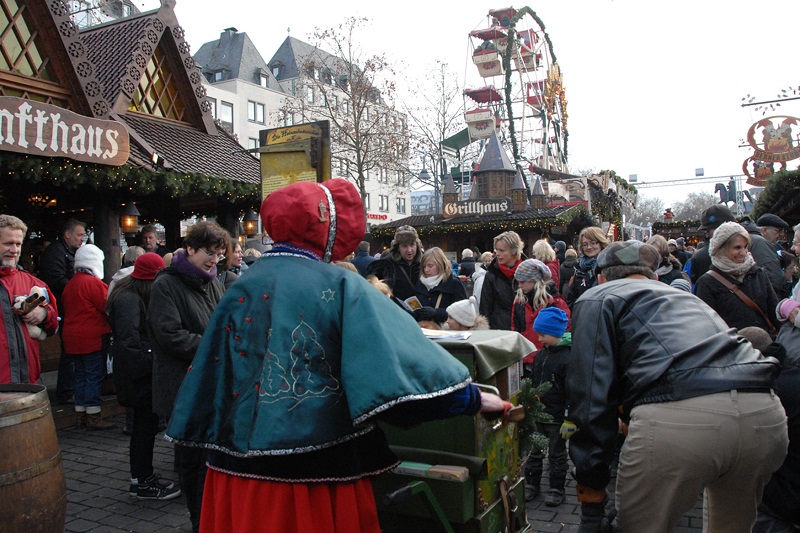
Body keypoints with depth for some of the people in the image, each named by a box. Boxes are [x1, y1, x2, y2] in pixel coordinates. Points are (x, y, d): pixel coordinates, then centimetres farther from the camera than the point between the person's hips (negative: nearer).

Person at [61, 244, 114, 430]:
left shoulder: (70, 283, 12)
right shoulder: (93, 282, -15)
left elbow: (69, 309, 18)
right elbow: (108, 307, -15)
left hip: (72, 336, 9)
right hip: (92, 337, -9)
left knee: (81, 375, 15)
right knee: (95, 376, -3)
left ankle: (80, 414, 21)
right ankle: (94, 416, 0)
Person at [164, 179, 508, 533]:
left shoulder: (239, 291, 3)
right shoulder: (340, 288, -12)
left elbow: (207, 378, 9)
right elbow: (397, 357, -17)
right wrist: (473, 398, -8)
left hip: (236, 469, 5)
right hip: (316, 475, -4)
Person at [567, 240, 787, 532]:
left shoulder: (596, 299, 17)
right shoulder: (686, 296, 37)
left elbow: (591, 395, 4)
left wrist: (591, 496, 6)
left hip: (676, 419, -7)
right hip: (766, 419, 7)